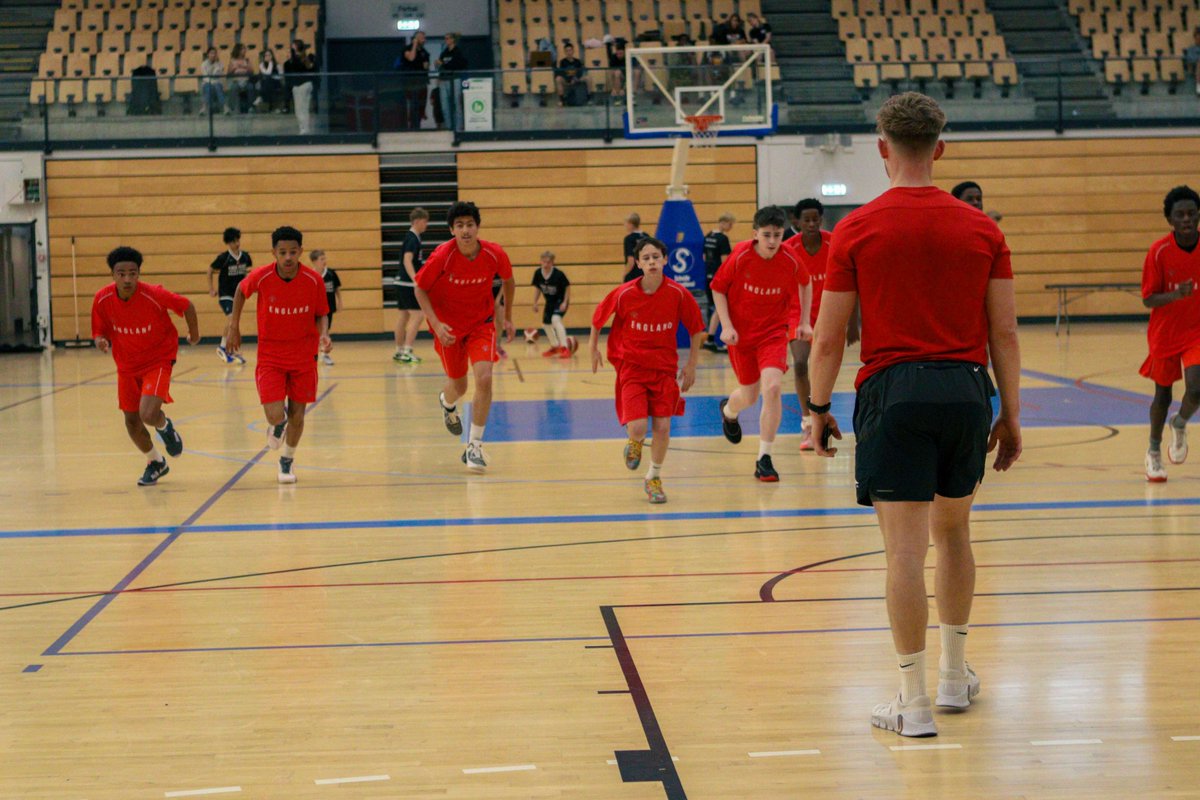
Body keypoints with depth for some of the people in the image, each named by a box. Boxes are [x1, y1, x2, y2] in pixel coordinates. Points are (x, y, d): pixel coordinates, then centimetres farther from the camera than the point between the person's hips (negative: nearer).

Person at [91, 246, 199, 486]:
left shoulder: (154, 295, -26)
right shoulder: (102, 300, -16)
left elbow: (186, 306, -10)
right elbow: (99, 332, -3)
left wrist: (194, 333, 5)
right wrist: (101, 341, -27)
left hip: (158, 360, -4)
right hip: (127, 365, 4)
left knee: (148, 414, -22)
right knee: (132, 422, 10)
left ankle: (166, 428, 17)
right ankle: (155, 463, 38)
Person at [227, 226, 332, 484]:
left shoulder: (314, 280, -14)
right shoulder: (260, 278, -16)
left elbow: (321, 314, 0)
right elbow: (241, 291, 6)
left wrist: (324, 335, -20)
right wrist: (234, 325, 8)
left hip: (304, 356, 1)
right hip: (270, 356, -1)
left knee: (297, 415, 7)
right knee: (275, 415, -14)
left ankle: (287, 460, 35)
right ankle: (278, 423, 26)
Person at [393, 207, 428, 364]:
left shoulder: (411, 237, 15)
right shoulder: (413, 239, -14)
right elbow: (407, 260, -26)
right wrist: (415, 280, -36)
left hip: (402, 283, 10)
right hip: (408, 284, -10)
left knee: (403, 316, 15)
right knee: (417, 315, -12)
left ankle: (399, 351, 22)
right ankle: (406, 352, -16)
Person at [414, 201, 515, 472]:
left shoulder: (494, 254, -18)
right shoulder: (442, 256, -23)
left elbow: (507, 280, 5)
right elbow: (420, 289, -10)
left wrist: (507, 317, 11)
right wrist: (436, 324, -21)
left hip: (481, 323, 1)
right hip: (448, 325, -1)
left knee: (484, 379, -19)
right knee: (458, 385, 12)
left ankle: (474, 446, -7)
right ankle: (447, 403, 53)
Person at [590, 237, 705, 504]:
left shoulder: (678, 294, -12)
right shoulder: (624, 294, -14)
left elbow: (696, 329, 1)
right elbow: (599, 316, 3)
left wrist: (691, 365, 2)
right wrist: (593, 347, 11)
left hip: (664, 367, 1)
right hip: (631, 365, -1)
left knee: (662, 427, -3)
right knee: (638, 428, -14)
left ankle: (654, 478, 21)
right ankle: (635, 443, 25)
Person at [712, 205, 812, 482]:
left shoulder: (791, 261, -13)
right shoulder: (740, 256, -16)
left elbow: (805, 285, 9)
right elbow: (718, 288, -4)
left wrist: (804, 322, 7)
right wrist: (726, 326, -13)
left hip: (774, 332, 0)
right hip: (741, 333, 0)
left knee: (772, 388, -21)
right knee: (749, 395, 12)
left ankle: (764, 459, -11)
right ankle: (728, 410, 53)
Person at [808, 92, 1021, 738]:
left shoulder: (857, 230, -3)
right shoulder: (982, 229, 4)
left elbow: (828, 338, -2)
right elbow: (1004, 332, 5)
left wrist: (819, 407, 10)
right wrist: (1010, 415, 12)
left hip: (893, 393, -3)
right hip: (966, 389, 3)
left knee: (906, 547, -2)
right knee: (952, 532, 20)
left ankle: (914, 702, 2)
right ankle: (955, 674, 32)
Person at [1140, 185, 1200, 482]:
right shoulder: (1159, 251, -15)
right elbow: (1148, 299, -14)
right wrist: (1176, 295, -31)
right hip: (1165, 333, -1)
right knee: (1163, 393, 13)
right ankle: (1154, 452, 36)